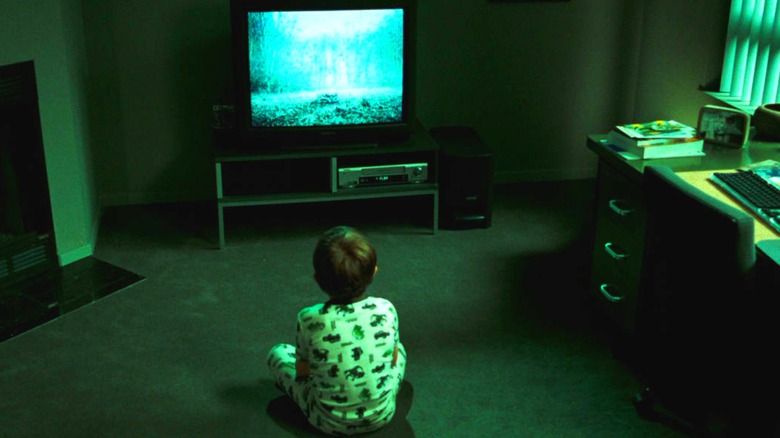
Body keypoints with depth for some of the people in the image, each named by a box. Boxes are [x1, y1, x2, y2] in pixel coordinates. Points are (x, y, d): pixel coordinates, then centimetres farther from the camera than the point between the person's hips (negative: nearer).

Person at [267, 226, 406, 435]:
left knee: (277, 353, 19)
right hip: (382, 415, 2)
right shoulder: (386, 310, -18)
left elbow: (302, 373, -7)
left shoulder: (309, 320, -23)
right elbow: (393, 360, 0)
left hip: (330, 423, -2)